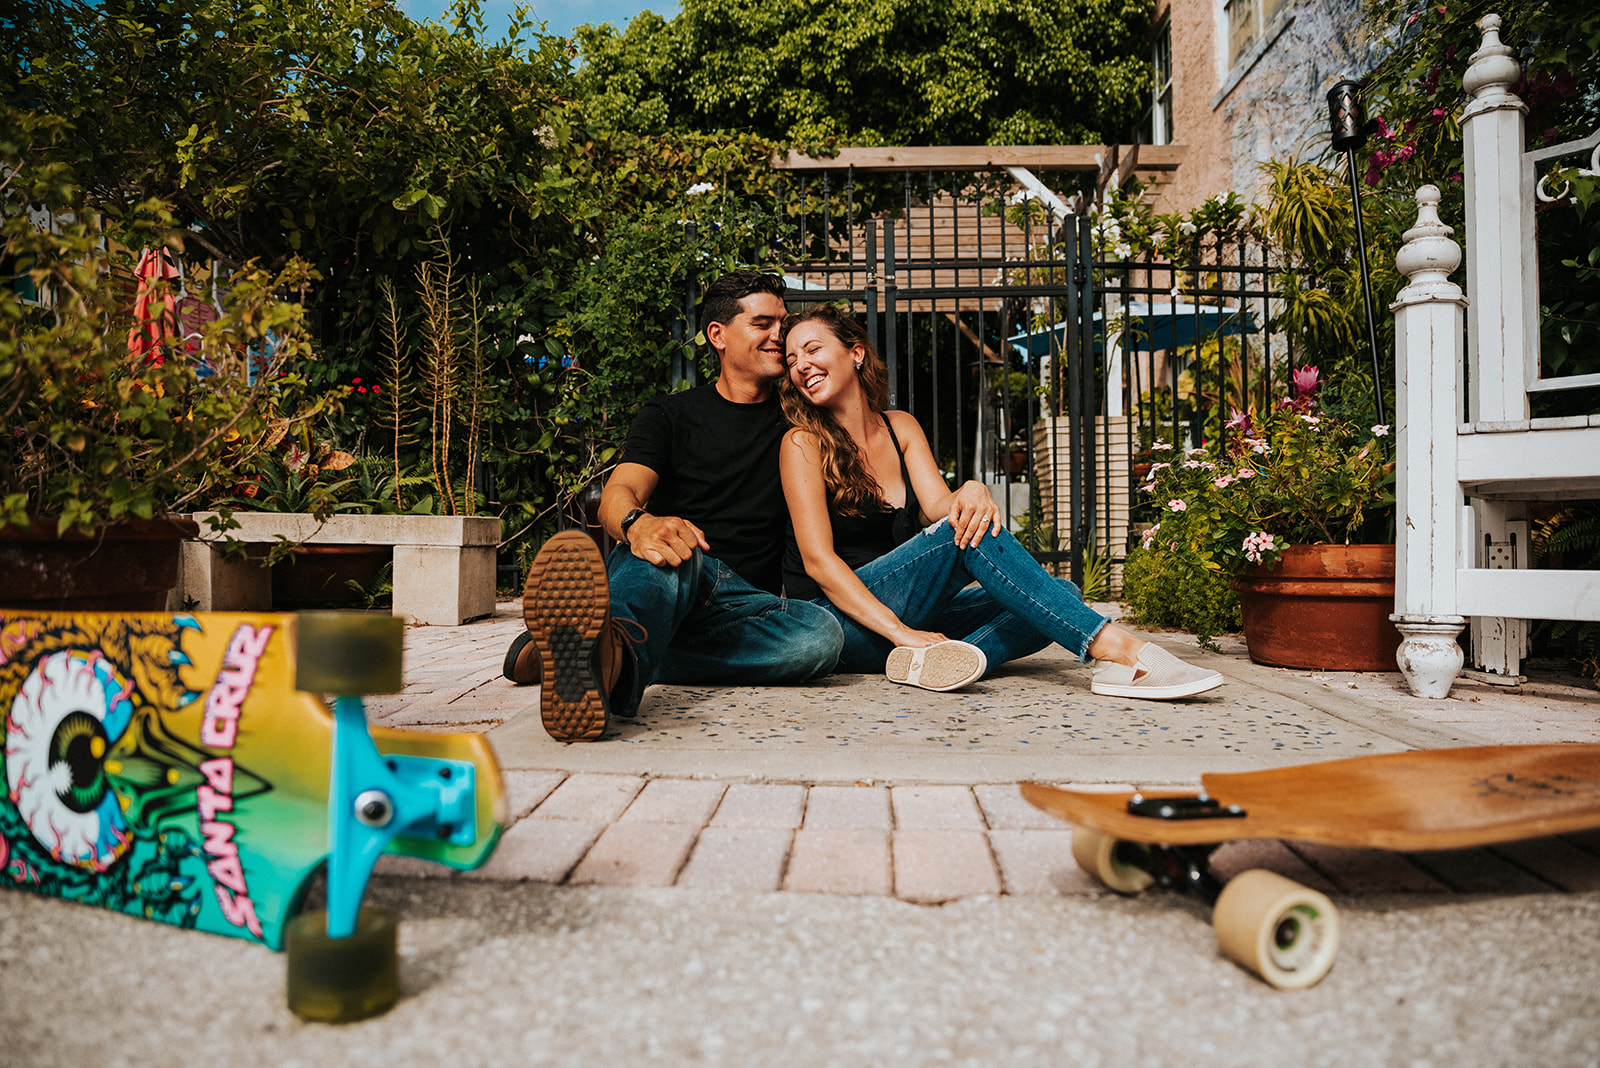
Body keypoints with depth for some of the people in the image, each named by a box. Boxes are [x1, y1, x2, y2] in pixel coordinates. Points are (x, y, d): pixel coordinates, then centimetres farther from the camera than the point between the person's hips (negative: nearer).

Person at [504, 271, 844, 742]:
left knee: (821, 632, -33)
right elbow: (618, 495, -8)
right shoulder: (669, 415, 11)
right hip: (660, 578, -2)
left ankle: (611, 655, -50)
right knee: (669, 546, -38)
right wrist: (636, 524, -30)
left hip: (744, 602, 2)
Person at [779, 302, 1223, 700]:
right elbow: (817, 558, -14)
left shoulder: (900, 428, 12)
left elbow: (940, 507, -3)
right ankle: (1116, 648, -35)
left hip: (910, 615, 6)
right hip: (835, 621, -6)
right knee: (963, 536, -27)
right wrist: (898, 631, -25)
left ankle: (930, 659, -37)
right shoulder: (804, 443, -5)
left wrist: (972, 492, -28)